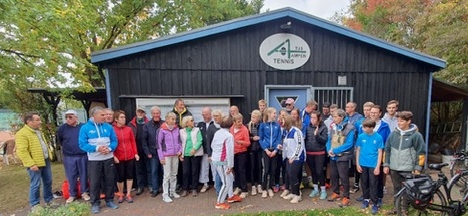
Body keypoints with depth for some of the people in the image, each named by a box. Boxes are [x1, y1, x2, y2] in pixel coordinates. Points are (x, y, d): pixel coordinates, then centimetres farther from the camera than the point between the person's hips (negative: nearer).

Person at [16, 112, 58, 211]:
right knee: (35, 185, 2)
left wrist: (49, 154, 17)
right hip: (35, 164, -8)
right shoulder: (22, 133, -16)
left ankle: (49, 200, 28)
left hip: (45, 161, 8)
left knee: (48, 182, 15)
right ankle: (34, 205, 17)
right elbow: (22, 151, -21)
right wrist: (31, 164, -24)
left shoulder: (38, 131, 12)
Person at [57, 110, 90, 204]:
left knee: (84, 174, 9)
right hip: (68, 157, 2)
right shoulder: (62, 128, -3)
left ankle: (84, 192, 24)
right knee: (71, 176, 10)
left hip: (83, 156, -1)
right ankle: (72, 194, 26)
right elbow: (60, 141, 14)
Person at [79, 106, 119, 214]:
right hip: (94, 160, -2)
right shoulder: (85, 128, -6)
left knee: (110, 180, 11)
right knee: (94, 182, 6)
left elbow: (114, 140, 3)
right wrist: (96, 148, -22)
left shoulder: (108, 127, 1)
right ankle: (95, 203, 22)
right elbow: (82, 144, -10)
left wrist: (109, 148, -17)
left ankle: (110, 200, 26)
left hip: (108, 158, 3)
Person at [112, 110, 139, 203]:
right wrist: (113, 156, -13)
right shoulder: (112, 130, -7)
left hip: (130, 156, 3)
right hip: (118, 158, -3)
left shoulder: (129, 129, 2)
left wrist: (136, 153, 2)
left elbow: (133, 142, 6)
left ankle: (128, 195, 23)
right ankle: (120, 195, 29)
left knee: (129, 176, 9)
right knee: (120, 177, 10)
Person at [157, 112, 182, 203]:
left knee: (174, 174, 14)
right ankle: (165, 195, 13)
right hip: (166, 156, -4)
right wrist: (161, 157, -9)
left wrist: (180, 150, 0)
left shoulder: (176, 129, 1)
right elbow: (159, 143, -7)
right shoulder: (162, 130, -10)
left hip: (175, 155, 4)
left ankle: (173, 192, 28)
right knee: (167, 175, 1)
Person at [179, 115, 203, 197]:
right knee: (185, 172, 3)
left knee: (195, 171, 6)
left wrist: (194, 149, -19)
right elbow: (180, 143, 5)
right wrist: (180, 154, -2)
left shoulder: (197, 130, 3)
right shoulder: (181, 131, 6)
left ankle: (194, 189, 18)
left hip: (196, 154, -1)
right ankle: (185, 189, 17)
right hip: (185, 154, 1)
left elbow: (200, 141, -6)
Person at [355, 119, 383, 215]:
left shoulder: (378, 137, -10)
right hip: (363, 164, 3)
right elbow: (358, 150, 3)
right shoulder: (361, 136, -4)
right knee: (364, 183, 15)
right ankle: (366, 199, 33)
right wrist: (357, 164, 2)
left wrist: (378, 167, -7)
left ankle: (375, 203, 19)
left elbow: (380, 152, -5)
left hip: (373, 165, -3)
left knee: (373, 184, 6)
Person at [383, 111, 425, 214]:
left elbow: (421, 153, -5)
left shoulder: (416, 135, -8)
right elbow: (387, 150, 8)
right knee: (396, 189, 16)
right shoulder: (393, 133, 2)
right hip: (394, 168, 4)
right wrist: (386, 164, 6)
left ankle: (405, 209, 25)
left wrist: (418, 168, -8)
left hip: (408, 169, -3)